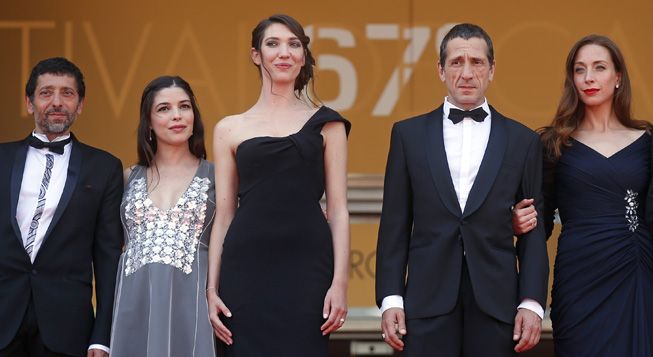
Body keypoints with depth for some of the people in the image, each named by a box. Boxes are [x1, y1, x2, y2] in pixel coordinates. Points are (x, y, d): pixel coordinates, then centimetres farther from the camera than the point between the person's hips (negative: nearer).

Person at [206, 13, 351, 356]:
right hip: (246, 267, 1)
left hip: (306, 266, -1)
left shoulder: (325, 123, 8)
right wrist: (212, 289, 3)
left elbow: (337, 208, 5)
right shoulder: (229, 129, 11)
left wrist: (340, 281, -5)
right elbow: (224, 215, 10)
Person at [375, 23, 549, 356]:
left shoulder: (522, 141, 8)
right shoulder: (409, 134, 8)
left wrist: (532, 302, -3)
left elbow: (533, 231, 7)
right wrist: (390, 298, -1)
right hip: (428, 302, 0)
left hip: (496, 302, 0)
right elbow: (395, 225, 7)